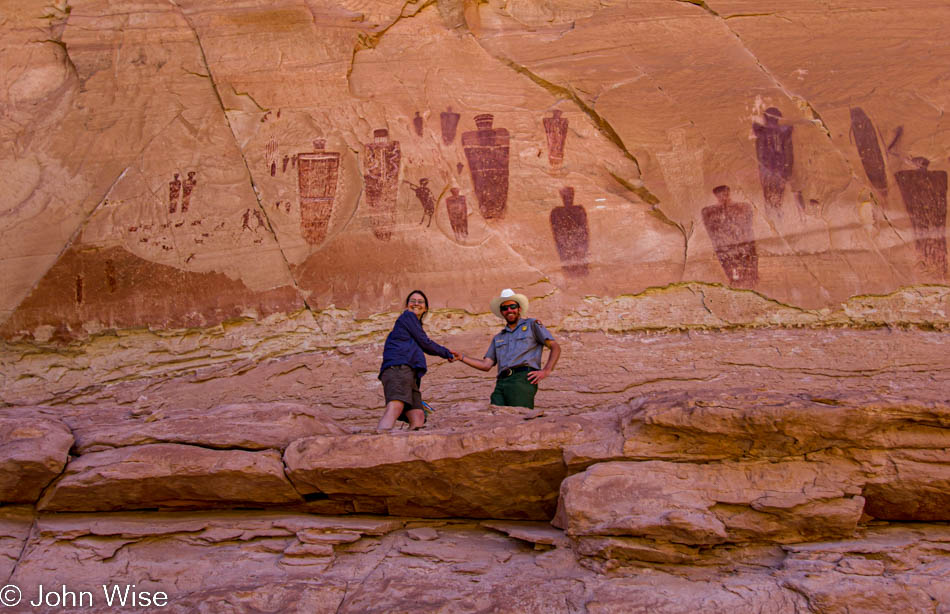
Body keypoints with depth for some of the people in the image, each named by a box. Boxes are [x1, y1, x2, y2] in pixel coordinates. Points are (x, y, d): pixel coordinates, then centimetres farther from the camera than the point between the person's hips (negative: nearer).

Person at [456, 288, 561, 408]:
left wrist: (546, 371, -4)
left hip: (523, 379, -4)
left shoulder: (532, 324, 17)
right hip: (501, 383, 4)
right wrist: (461, 357, 13)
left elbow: (555, 347, 10)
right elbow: (486, 365, 22)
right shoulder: (498, 338, 30)